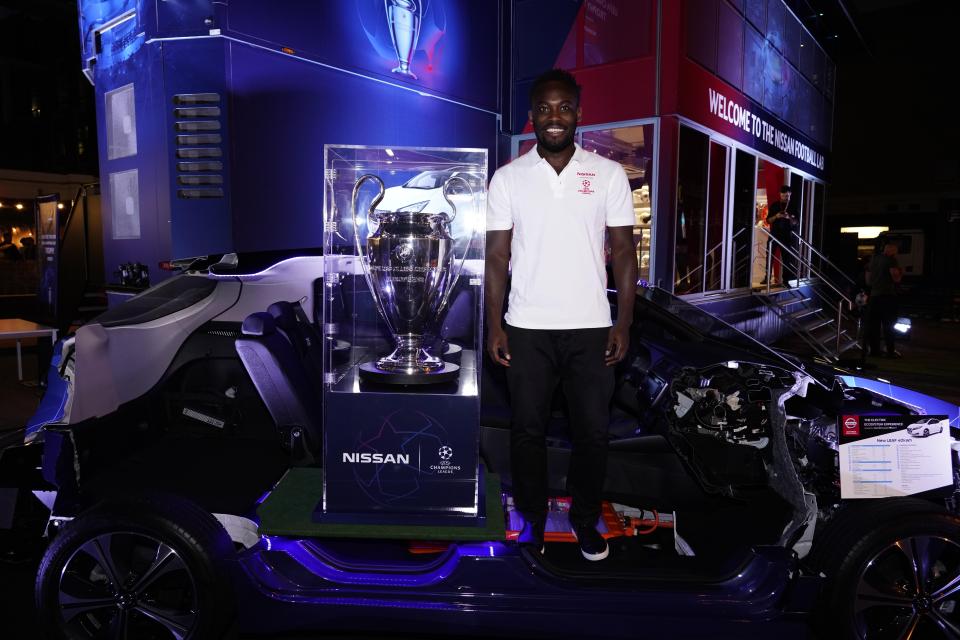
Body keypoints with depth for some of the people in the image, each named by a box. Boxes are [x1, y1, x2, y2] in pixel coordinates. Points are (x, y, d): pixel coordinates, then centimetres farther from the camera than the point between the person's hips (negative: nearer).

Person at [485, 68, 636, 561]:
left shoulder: (608, 174, 2)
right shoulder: (508, 178, 1)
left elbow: (623, 252, 3)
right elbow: (497, 256, 2)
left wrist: (623, 323, -3)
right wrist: (494, 326, -4)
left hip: (590, 327, 1)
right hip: (527, 329, 0)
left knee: (592, 430, 7)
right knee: (527, 429, 9)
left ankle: (585, 518, 29)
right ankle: (532, 518, 28)